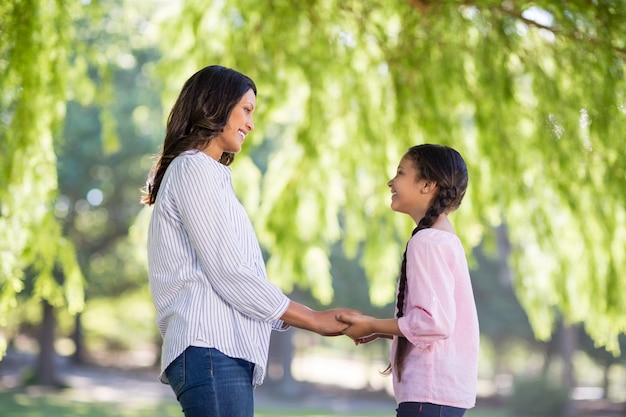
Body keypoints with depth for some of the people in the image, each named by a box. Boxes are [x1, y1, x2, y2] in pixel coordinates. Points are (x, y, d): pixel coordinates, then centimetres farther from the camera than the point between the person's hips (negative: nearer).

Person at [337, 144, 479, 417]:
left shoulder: (426, 241, -14)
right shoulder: (445, 239, 16)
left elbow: (434, 321, -20)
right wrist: (379, 329, 11)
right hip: (445, 385, 10)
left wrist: (374, 326, -9)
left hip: (431, 391, -10)